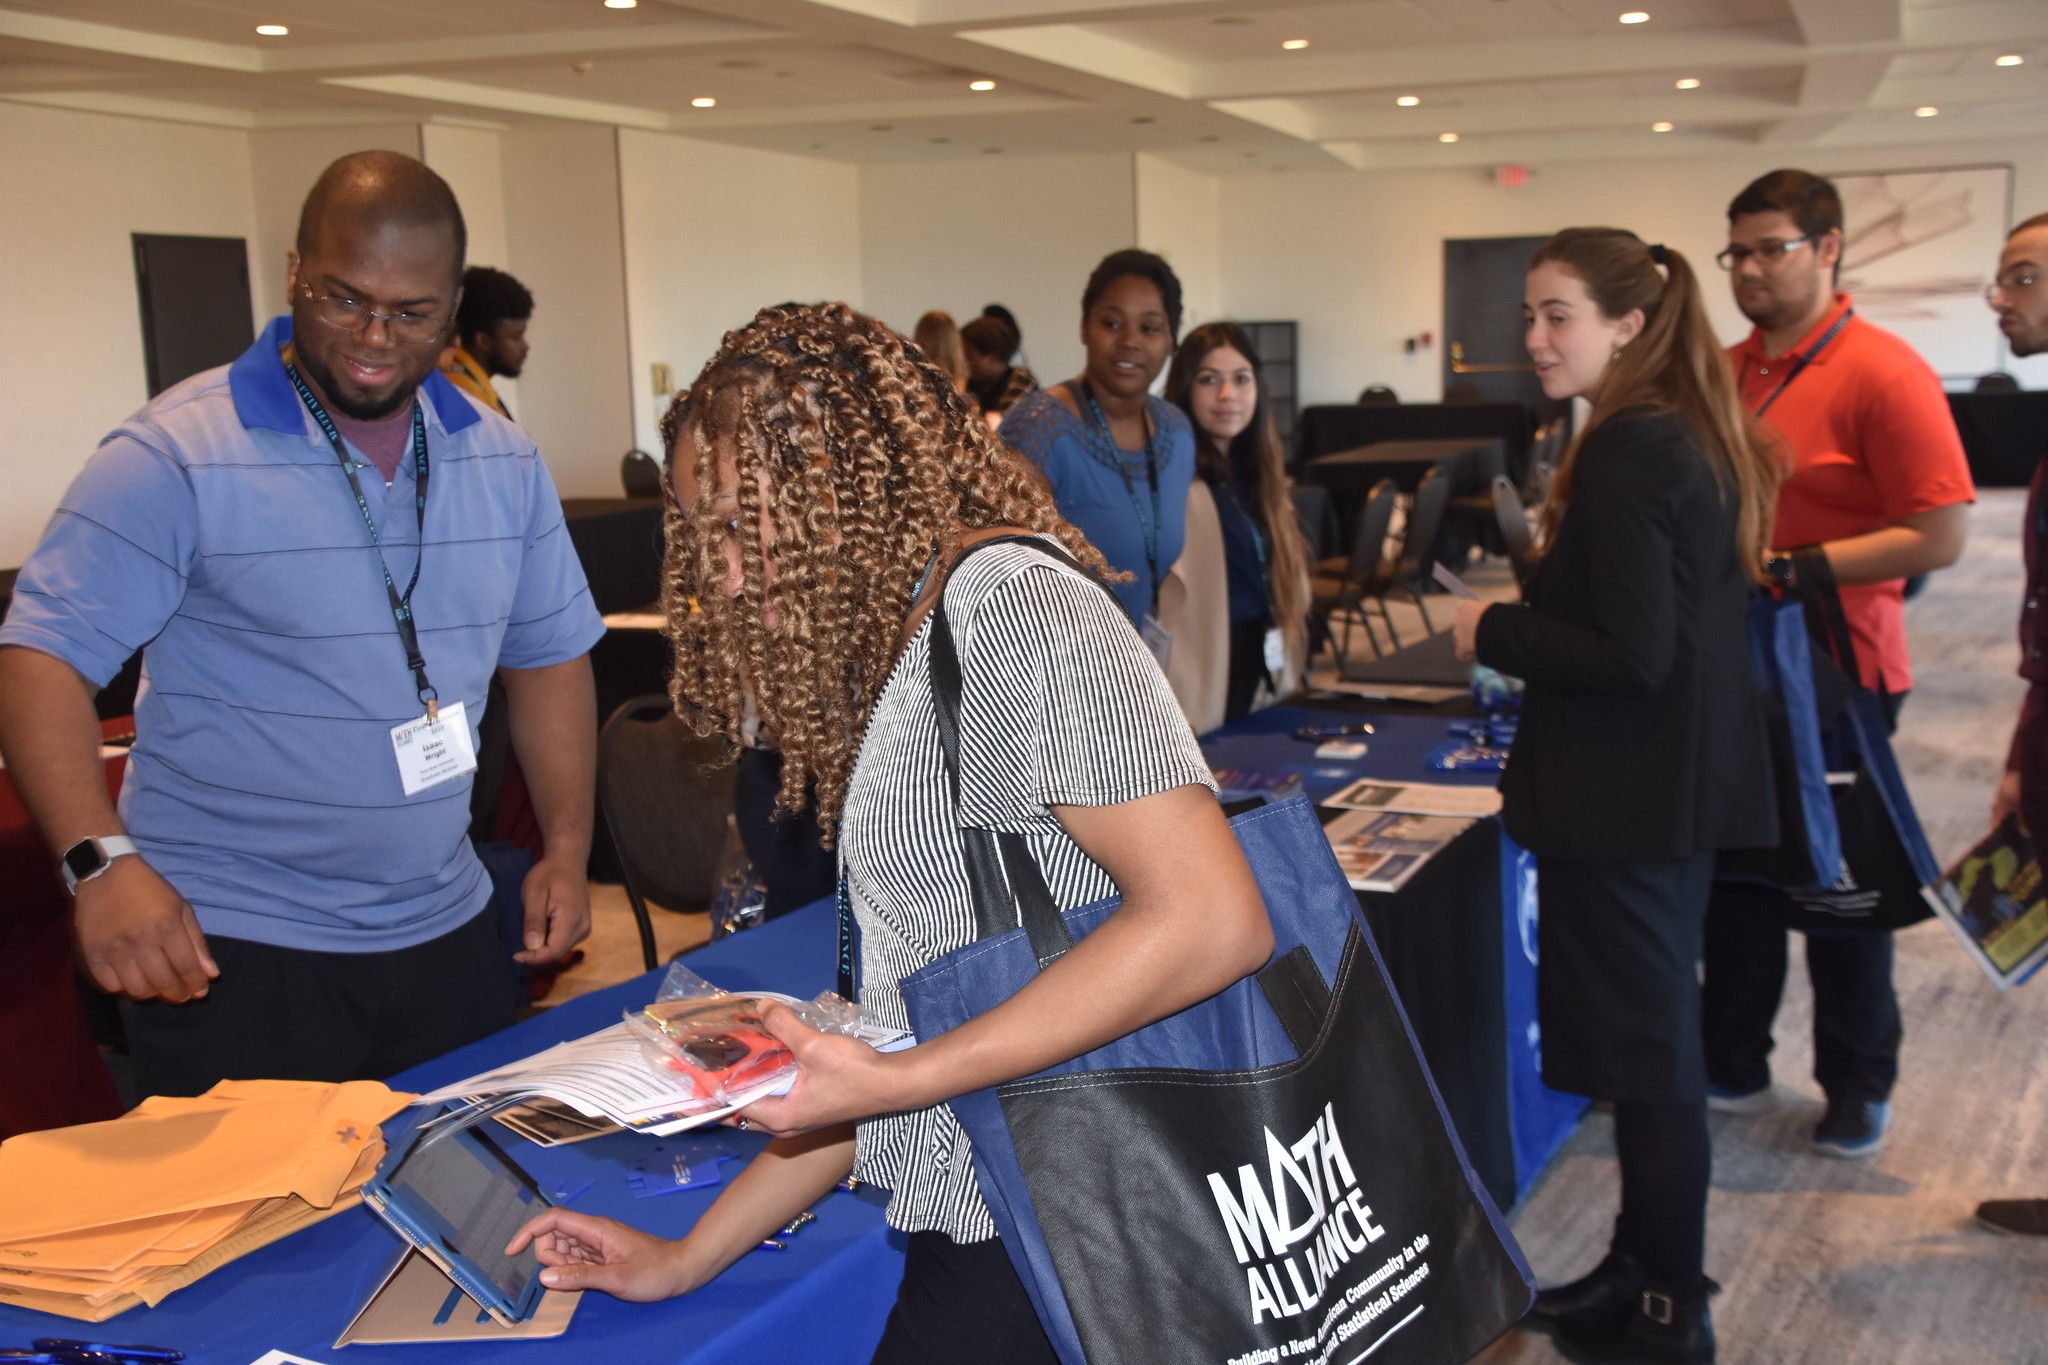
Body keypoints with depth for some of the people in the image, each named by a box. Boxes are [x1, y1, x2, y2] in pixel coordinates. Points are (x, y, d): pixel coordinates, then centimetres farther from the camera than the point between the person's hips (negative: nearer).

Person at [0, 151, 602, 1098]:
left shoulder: (503, 462, 6)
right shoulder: (177, 457, -11)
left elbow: (550, 653, 14)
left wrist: (567, 847, 6)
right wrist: (102, 859, -29)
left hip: (446, 937, 5)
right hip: (225, 954, -5)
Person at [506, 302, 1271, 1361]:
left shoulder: (1017, 609, -13)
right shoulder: (901, 657, 15)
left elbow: (1211, 920, -22)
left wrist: (895, 1082, -20)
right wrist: (689, 1260, 15)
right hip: (974, 1233, 8)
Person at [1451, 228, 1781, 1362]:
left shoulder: (1623, 452, -19)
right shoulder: (1700, 437, 10)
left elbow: (1632, 655, -23)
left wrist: (1494, 632, -11)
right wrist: (1525, 621, 14)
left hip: (1623, 796, -10)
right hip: (1687, 784, 10)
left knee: (1641, 1053, 2)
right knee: (1656, 1040, 18)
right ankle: (1646, 1271, 32)